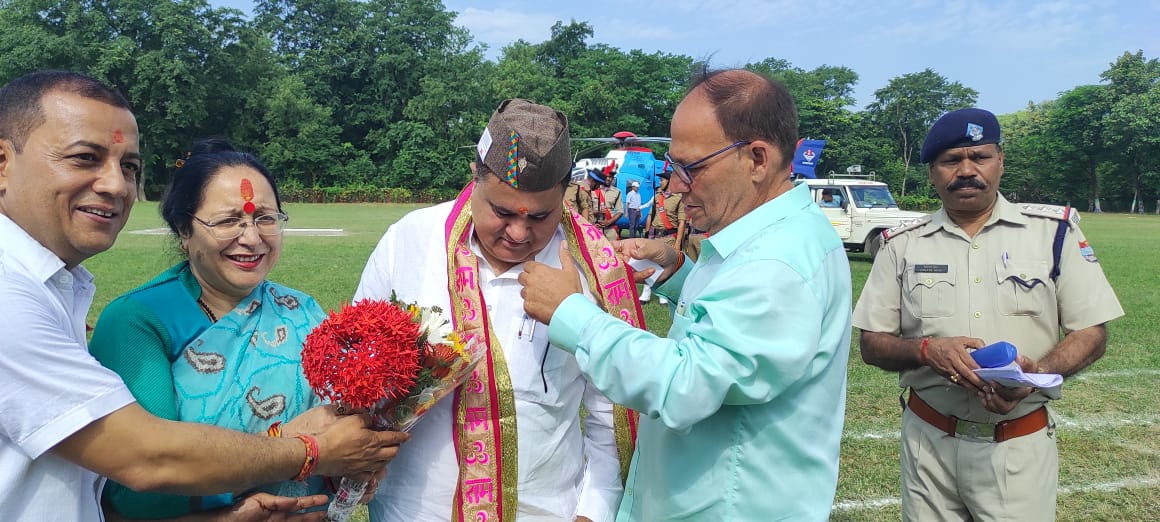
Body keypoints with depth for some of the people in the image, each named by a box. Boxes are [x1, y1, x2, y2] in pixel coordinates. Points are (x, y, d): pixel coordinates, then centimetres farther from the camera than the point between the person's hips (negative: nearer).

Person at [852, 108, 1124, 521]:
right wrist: (927, 349, -18)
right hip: (928, 440, 1)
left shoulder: (1054, 231, 0)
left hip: (1020, 446, -1)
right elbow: (871, 345, 2)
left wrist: (1037, 374, -19)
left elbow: (1091, 332, 1)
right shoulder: (903, 245, 2)